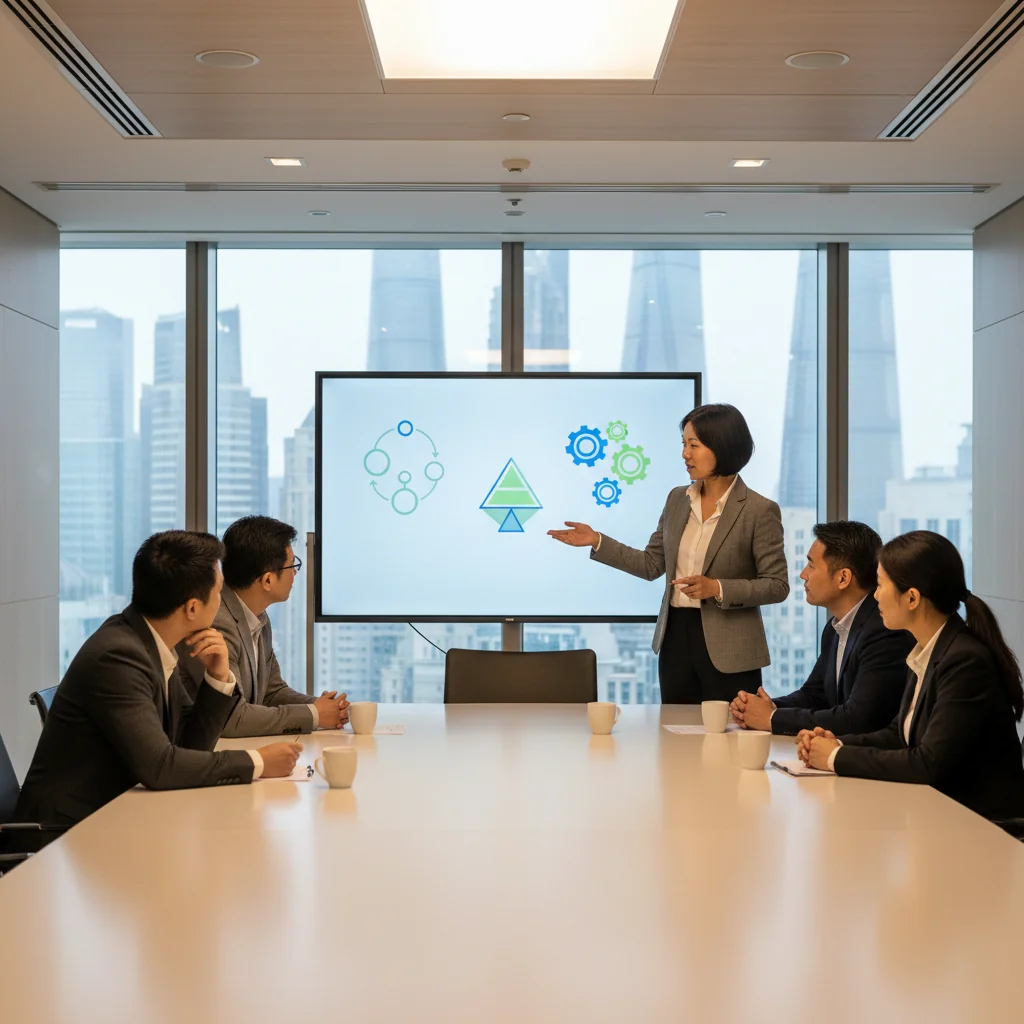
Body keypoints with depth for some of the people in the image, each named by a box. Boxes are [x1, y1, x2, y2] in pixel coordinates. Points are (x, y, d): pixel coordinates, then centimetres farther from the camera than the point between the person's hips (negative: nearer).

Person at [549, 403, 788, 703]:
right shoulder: (677, 499, 7)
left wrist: (717, 588, -20)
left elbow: (777, 585, -9)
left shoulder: (760, 510, -10)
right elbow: (652, 565, 11)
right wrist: (597, 542, 4)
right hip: (676, 638, 5)